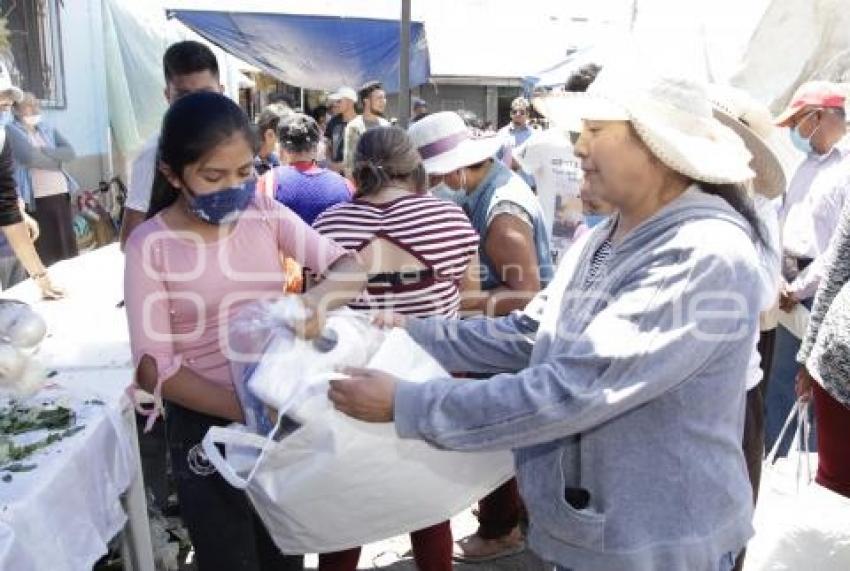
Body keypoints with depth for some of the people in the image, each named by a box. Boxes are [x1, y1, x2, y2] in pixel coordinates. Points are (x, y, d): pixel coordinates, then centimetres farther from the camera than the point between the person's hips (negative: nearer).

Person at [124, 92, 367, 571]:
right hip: (208, 424, -3)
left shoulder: (265, 212, -5)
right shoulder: (151, 246, -14)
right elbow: (154, 368, -17)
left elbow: (351, 269, -11)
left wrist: (320, 298, -34)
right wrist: (247, 409, -29)